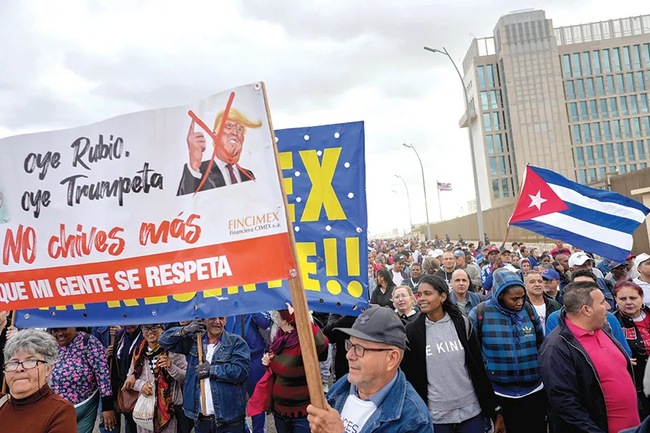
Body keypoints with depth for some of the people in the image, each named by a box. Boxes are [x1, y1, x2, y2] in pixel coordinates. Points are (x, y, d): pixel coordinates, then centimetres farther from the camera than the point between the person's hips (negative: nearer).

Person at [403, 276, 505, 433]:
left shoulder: (462, 324, -3)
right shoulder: (412, 331, -5)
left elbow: (478, 368, 1)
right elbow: (408, 376, 0)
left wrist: (494, 410, 3)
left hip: (470, 410, 0)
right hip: (435, 415, 0)